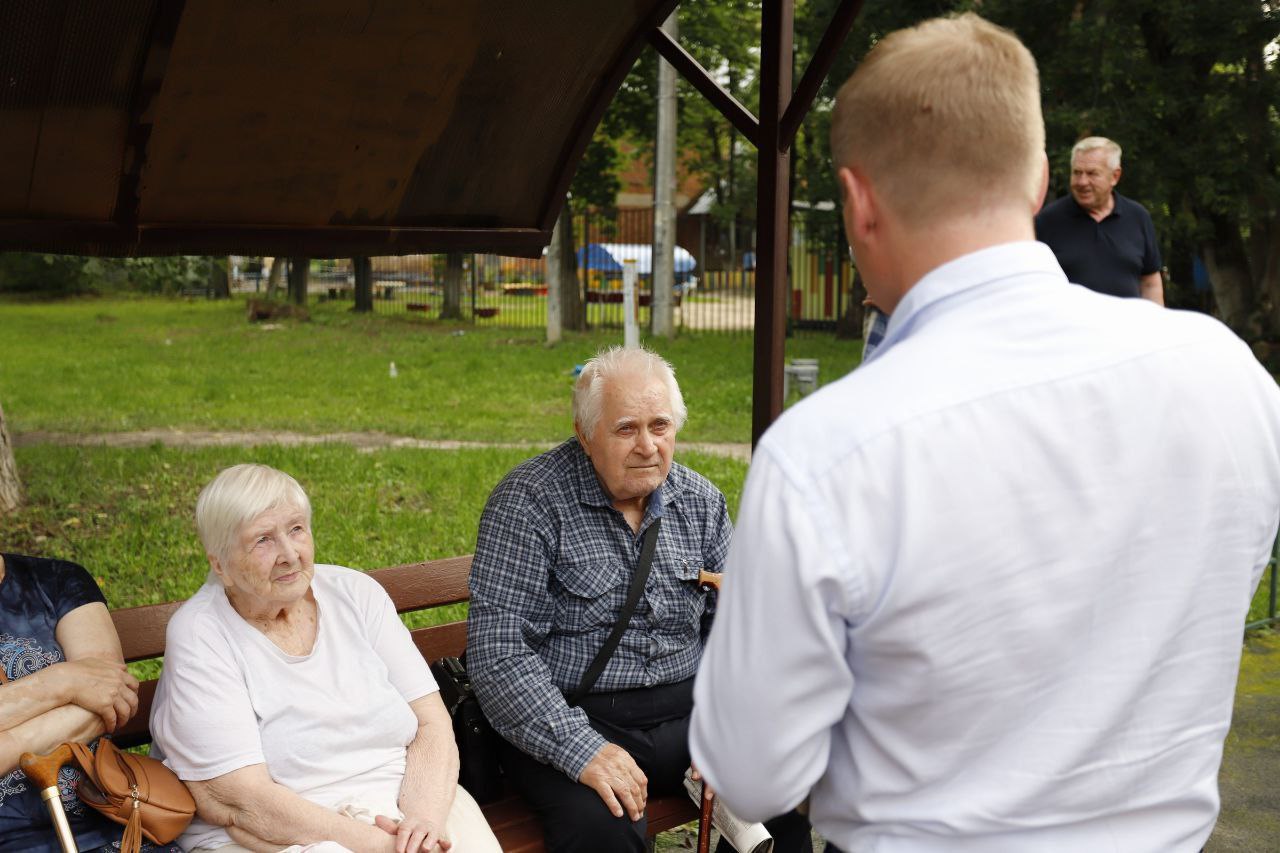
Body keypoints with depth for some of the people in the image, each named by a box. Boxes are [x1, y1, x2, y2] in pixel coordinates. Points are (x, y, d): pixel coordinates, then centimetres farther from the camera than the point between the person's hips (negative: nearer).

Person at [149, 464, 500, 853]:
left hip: (398, 807, 4)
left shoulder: (356, 593, 6)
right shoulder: (199, 635, -7)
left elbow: (431, 723, 2)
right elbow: (235, 801, -14)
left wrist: (424, 820, -17)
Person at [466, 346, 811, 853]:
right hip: (566, 724, -5)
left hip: (686, 713, 5)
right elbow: (498, 653, -15)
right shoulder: (529, 502, -9)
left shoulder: (700, 501, 8)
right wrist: (581, 750, -24)